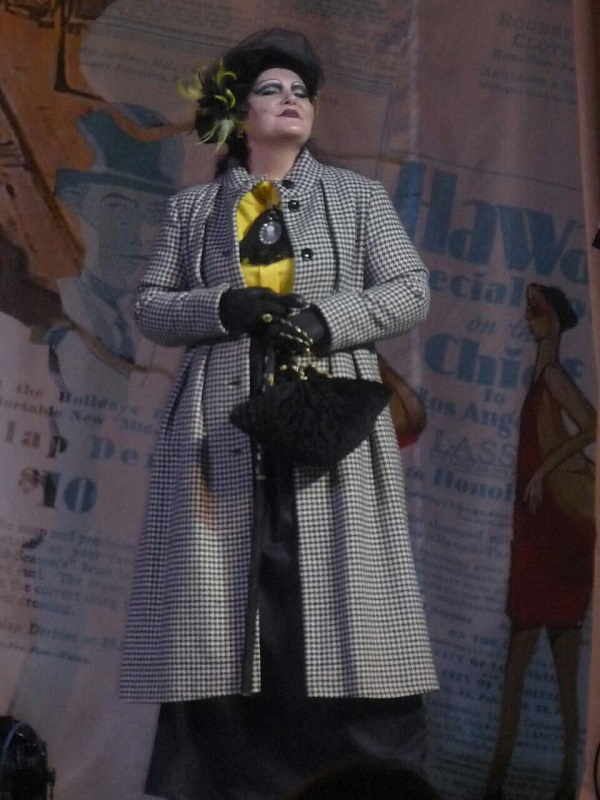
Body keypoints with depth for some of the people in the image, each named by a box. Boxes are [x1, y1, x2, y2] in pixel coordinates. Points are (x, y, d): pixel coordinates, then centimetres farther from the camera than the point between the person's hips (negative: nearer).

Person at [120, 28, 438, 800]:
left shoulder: (358, 198, 14)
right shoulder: (193, 209, 15)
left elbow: (411, 292, 6)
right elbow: (149, 305, 10)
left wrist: (328, 319, -10)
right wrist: (222, 307, -9)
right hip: (225, 432, 1)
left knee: (334, 604, -7)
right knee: (225, 610, -5)